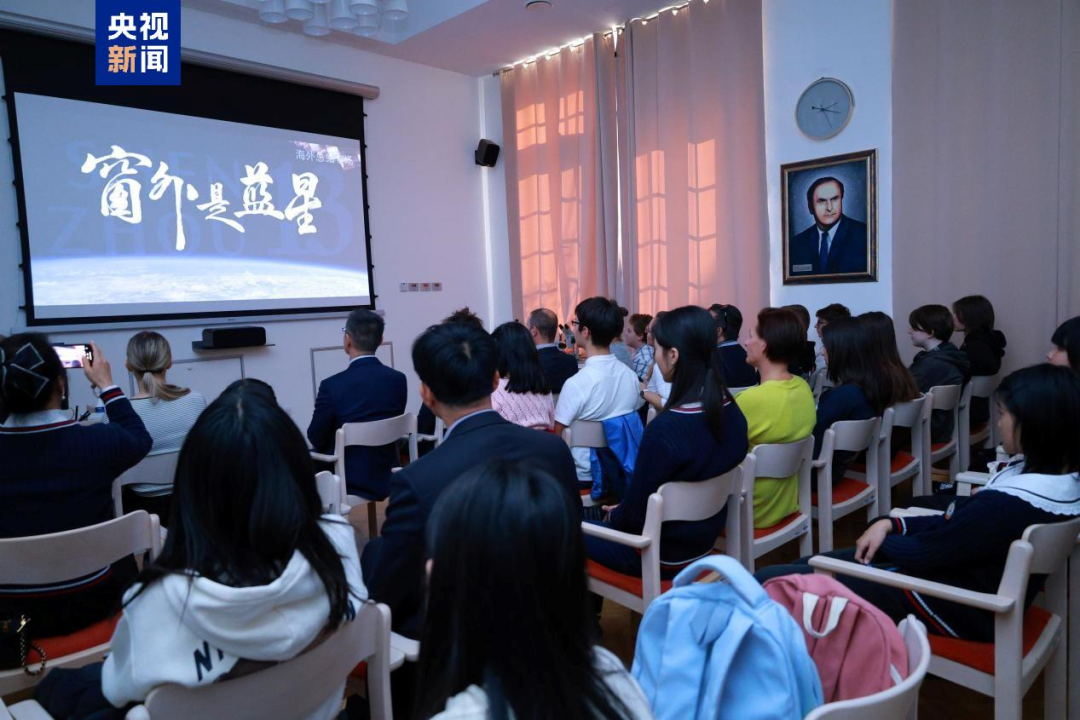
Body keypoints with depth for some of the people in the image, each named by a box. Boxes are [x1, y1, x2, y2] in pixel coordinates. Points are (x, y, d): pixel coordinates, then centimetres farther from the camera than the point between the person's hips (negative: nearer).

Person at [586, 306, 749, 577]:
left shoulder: (666, 428, -31)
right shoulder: (733, 413, -6)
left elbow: (635, 511, -21)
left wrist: (614, 515, 2)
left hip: (660, 553, -7)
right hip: (704, 541, 7)